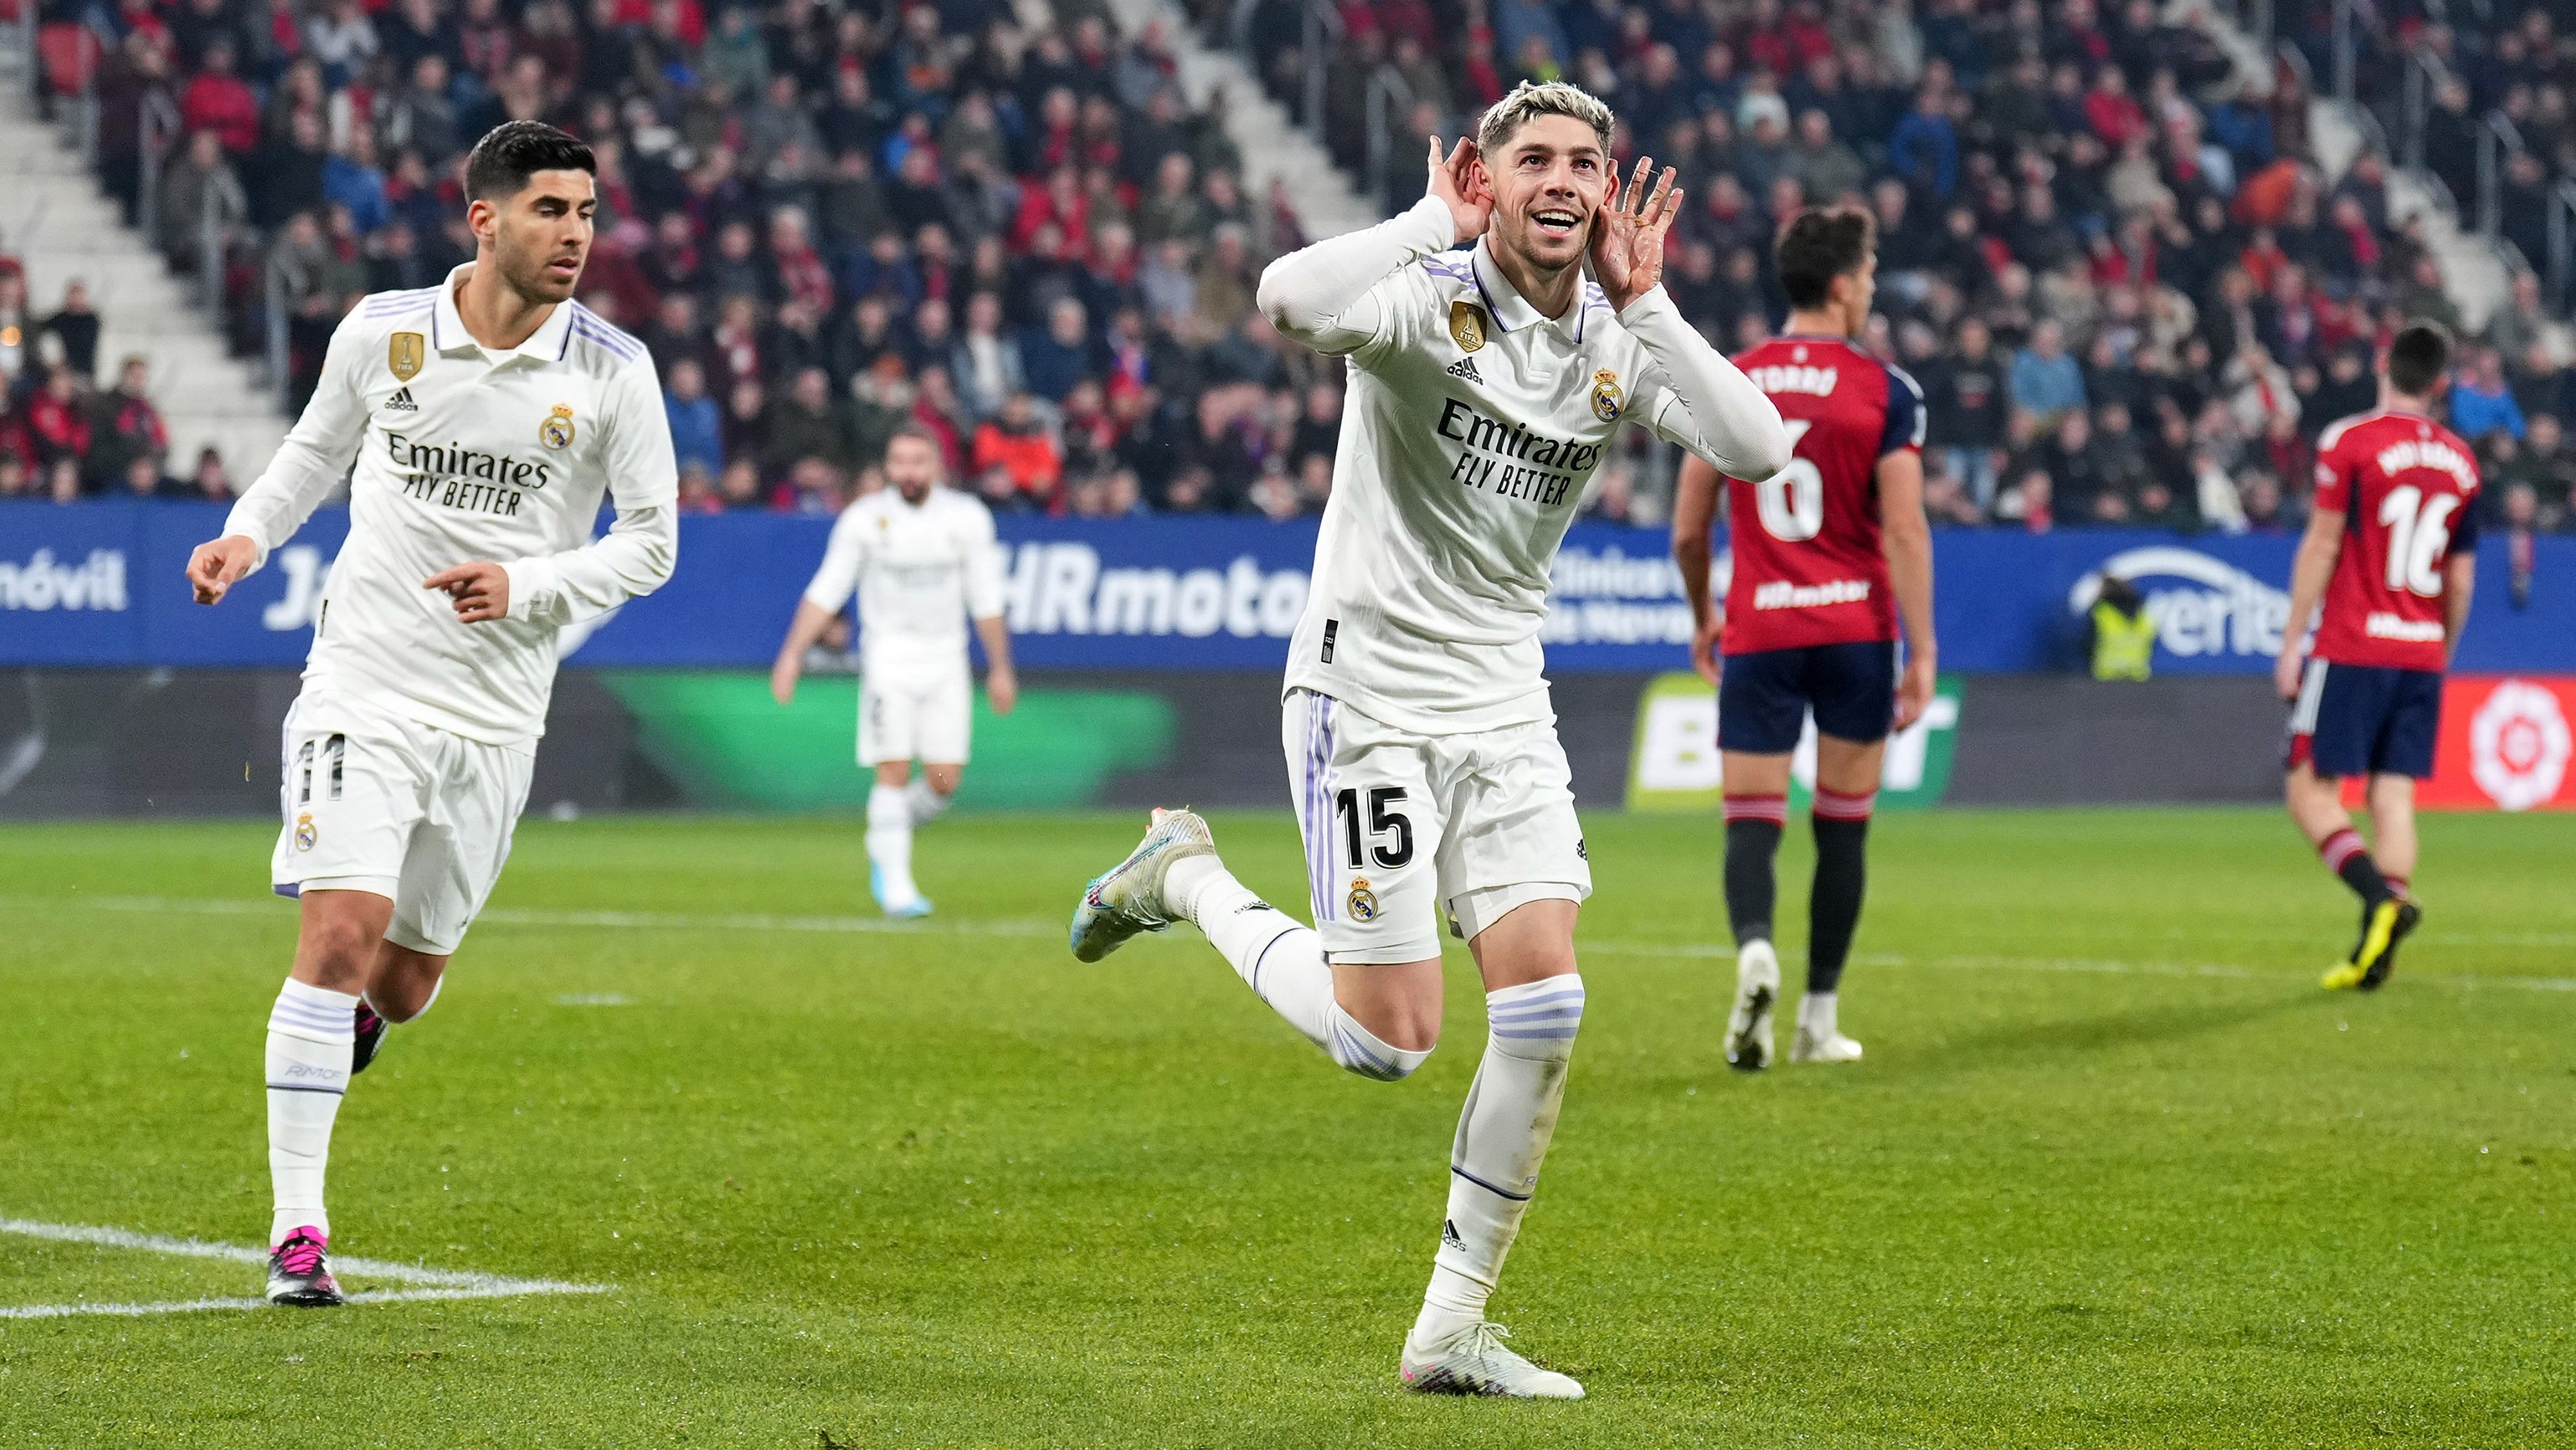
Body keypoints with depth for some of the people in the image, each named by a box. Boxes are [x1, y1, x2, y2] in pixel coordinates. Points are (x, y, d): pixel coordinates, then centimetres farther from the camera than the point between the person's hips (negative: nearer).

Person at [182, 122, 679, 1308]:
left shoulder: (613, 372, -4)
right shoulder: (382, 333, -3)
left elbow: (651, 539, 1)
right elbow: (317, 449, 16)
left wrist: (526, 585, -14)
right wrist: (247, 536, 0)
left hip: (496, 715, 2)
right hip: (366, 679, -2)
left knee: (405, 983, 10)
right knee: (342, 931, -18)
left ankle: (348, 1023, 50)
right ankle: (297, 1232, -11)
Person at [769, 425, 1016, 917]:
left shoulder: (968, 518, 0)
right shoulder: (864, 519, -4)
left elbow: (987, 600, 7)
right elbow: (825, 592, -1)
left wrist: (1000, 669, 8)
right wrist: (793, 654, -9)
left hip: (946, 660, 2)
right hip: (888, 654, -2)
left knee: (944, 782, -4)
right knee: (894, 772, -13)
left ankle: (884, 849, 23)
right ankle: (896, 886, -8)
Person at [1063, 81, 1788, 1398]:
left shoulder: (1618, 341, 2)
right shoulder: (1429, 299, -15)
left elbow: (1755, 448, -14)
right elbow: (1291, 301, -37)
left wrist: (1644, 304, -15)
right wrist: (1434, 222, -25)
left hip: (1504, 703, 5)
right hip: (1369, 686, -5)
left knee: (1545, 1008, -8)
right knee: (1386, 1041, -5)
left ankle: (1451, 1331, 4)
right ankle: (1188, 881, 22)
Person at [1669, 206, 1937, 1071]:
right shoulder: (1884, 392, -6)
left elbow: (1688, 530, 7)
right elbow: (1906, 532, -11)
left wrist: (1703, 619, 24)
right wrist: (1922, 655, -8)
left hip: (1758, 635, 1)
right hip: (1856, 628, -1)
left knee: (1752, 822, 1)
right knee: (1843, 828, 11)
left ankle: (1754, 946, -30)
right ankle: (1819, 1020, 15)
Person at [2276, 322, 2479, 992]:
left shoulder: (2349, 442, -7)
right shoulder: (2461, 461, 9)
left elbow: (2322, 546, -8)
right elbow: (2460, 577, 14)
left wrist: (2292, 642, -4)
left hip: (2350, 651, -5)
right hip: (2422, 653, 5)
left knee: (2311, 789, -1)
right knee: (2394, 797, 4)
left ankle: (2382, 897, -24)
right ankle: (2376, 950, -4)